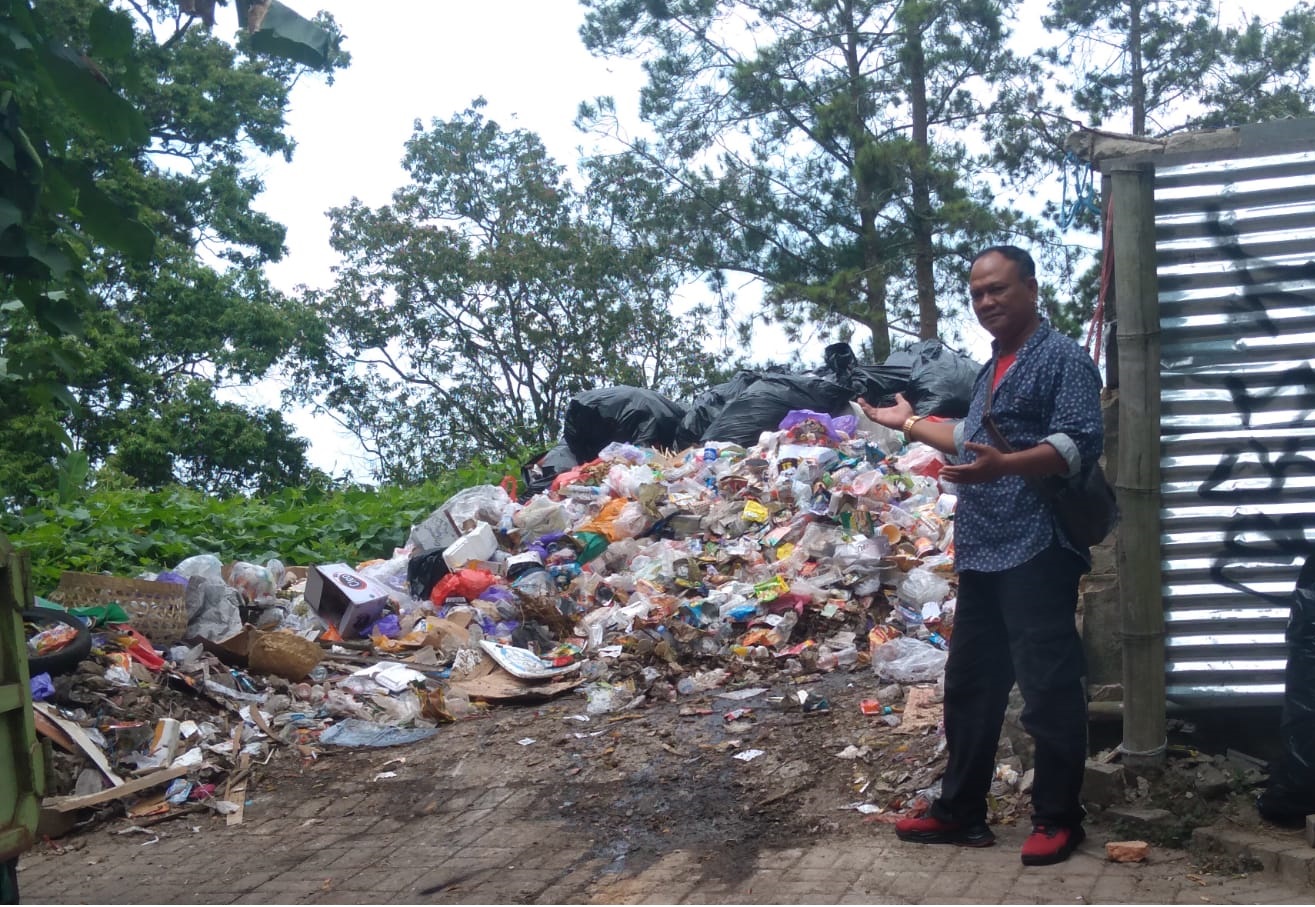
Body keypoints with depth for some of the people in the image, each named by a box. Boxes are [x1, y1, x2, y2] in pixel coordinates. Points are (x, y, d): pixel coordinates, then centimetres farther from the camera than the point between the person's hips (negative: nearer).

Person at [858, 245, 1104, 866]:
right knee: (970, 685, 13)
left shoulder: (1063, 358, -7)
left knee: (1048, 688, -1)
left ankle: (1058, 818, 13)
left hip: (1036, 552, -9)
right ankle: (960, 811, 24)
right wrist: (910, 423, 34)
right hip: (981, 552, 9)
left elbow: (1081, 443, -20)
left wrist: (1004, 465, -34)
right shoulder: (992, 367, 21)